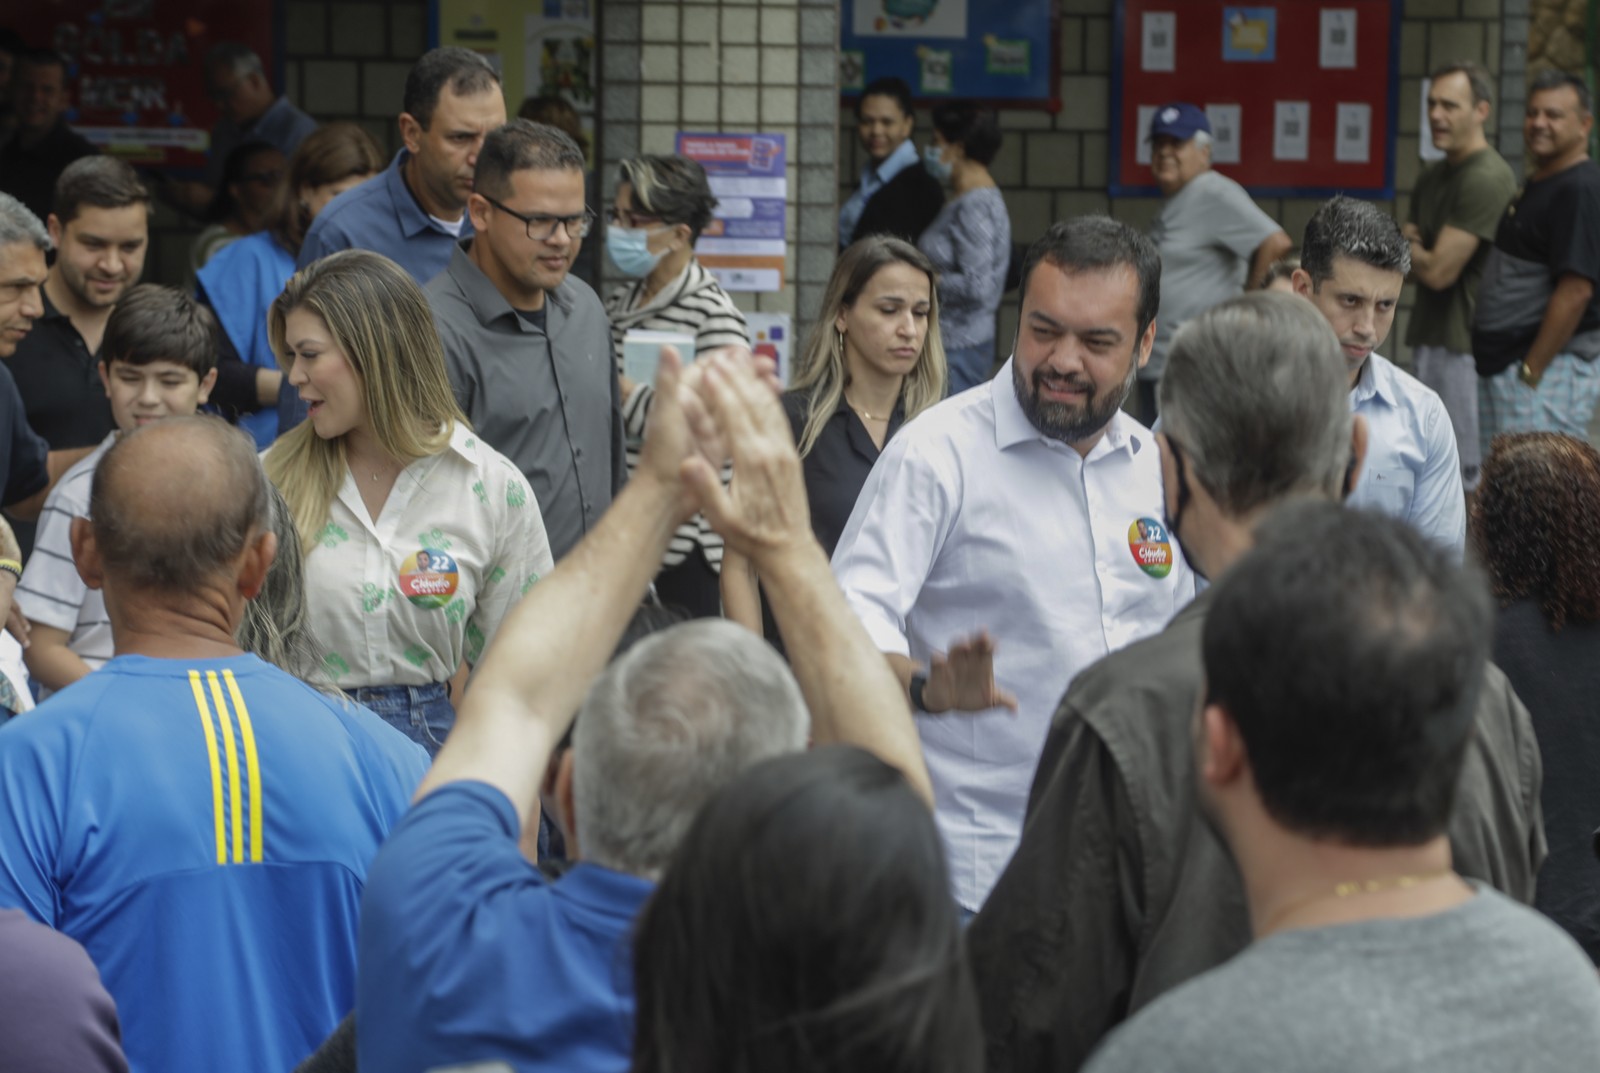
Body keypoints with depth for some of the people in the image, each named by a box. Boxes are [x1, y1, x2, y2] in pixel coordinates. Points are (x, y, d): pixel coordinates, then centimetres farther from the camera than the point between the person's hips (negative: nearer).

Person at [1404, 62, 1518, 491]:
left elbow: (1439, 271, -18)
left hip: (1464, 344, -9)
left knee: (1465, 479, -7)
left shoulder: (1487, 179, -16)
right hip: (1431, 340, 9)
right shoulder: (1433, 177, 15)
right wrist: (1414, 244, -2)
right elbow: (1411, 263, 21)